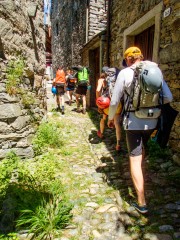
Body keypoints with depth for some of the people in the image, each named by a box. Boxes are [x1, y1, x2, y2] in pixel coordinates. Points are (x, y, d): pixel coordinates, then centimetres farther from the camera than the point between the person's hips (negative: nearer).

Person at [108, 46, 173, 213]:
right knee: (142, 148, 30)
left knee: (135, 159, 3)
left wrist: (110, 118, 8)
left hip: (133, 123, -5)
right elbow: (168, 98, 0)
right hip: (151, 122, 5)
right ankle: (137, 175, 52)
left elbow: (114, 101, -8)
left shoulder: (124, 73, -9)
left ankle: (142, 203, 7)